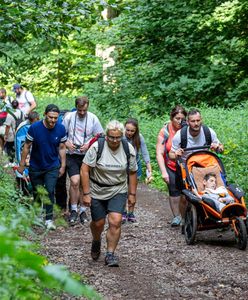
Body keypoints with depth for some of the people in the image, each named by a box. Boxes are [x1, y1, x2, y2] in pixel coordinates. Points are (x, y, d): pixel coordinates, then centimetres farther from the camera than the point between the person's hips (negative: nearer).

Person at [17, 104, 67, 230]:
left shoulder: (61, 129, -12)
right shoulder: (34, 128, -18)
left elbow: (62, 148, 0)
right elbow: (27, 147, -8)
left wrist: (63, 166, 2)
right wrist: (22, 164, -5)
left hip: (52, 166, 0)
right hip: (35, 167, 0)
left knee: (50, 191, -12)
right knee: (37, 193, 12)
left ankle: (49, 219, -5)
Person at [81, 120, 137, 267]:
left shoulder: (129, 149, -8)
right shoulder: (97, 147, -17)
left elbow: (132, 172, 4)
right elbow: (85, 169, -15)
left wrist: (132, 194, 6)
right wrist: (86, 193, -16)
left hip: (118, 191, 1)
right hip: (97, 191, -1)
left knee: (115, 222, -15)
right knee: (98, 223, 10)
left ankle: (110, 254, -2)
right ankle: (96, 241, 44)